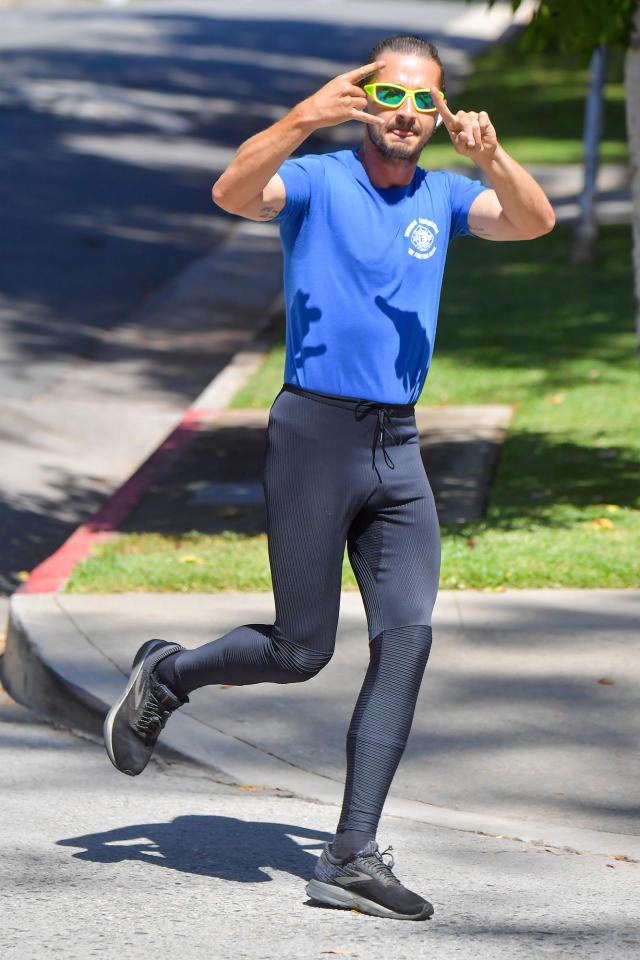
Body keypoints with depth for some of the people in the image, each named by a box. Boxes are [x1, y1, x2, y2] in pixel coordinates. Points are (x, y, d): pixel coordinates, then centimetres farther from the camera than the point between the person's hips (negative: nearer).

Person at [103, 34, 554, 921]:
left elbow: (534, 221, -6)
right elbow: (232, 193, -23)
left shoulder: (443, 199, 11)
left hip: (398, 448, 5)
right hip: (315, 432, -5)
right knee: (300, 650, -2)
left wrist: (491, 158, -26)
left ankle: (353, 856, -6)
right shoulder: (316, 182, -3)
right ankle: (166, 676, 28)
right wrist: (302, 121, -37)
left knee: (408, 634, -8)